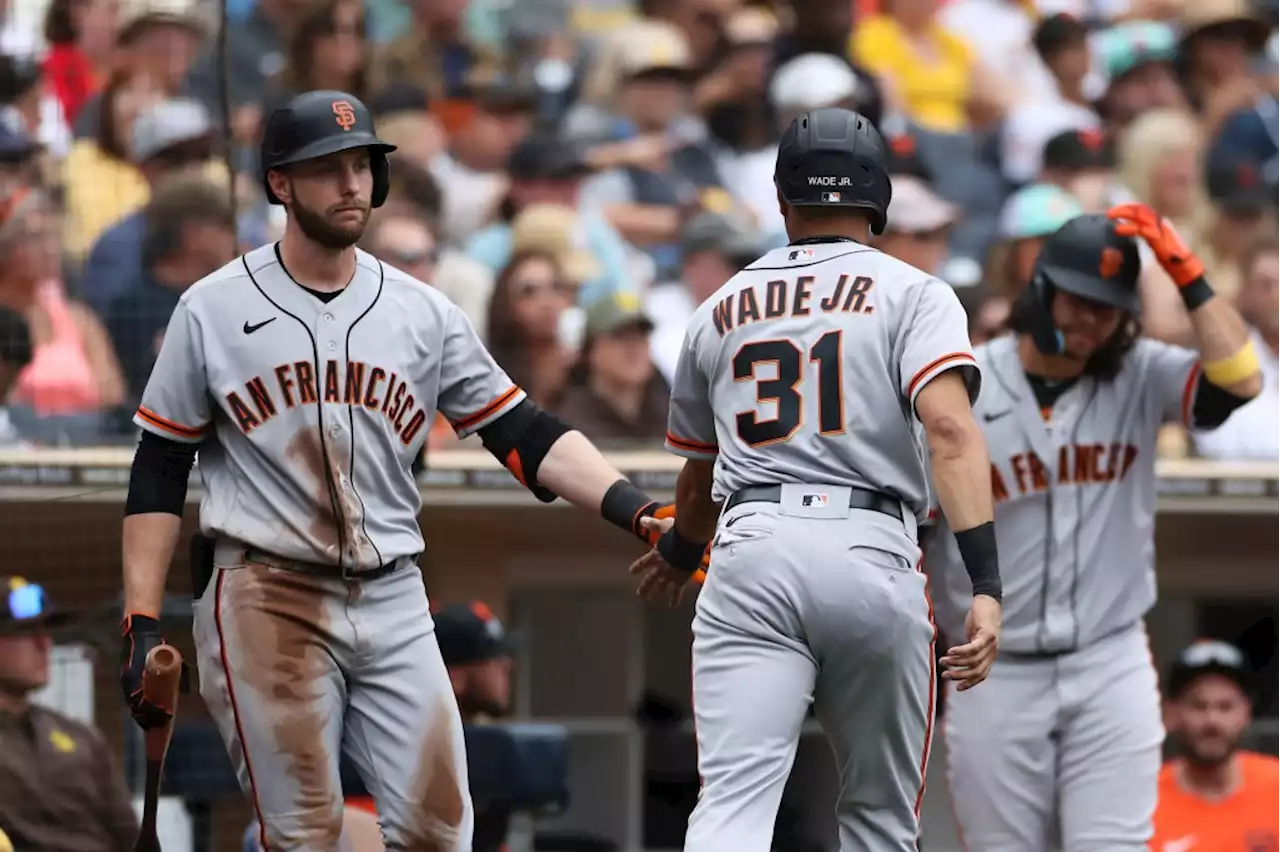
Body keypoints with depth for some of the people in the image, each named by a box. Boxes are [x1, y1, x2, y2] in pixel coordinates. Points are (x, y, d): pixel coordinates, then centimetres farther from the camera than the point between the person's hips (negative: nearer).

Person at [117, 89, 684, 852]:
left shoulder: (423, 314, 7)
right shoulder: (213, 310, 0)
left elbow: (525, 437, 4)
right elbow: (158, 475, 2)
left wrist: (640, 511, -11)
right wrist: (142, 626, -6)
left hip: (394, 607, 3)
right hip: (266, 599, -3)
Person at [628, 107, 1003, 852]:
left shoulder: (722, 310, 19)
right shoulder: (911, 293, 7)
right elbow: (950, 429, -11)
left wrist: (679, 555, 53)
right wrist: (986, 585, -17)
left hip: (751, 548, 1)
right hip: (872, 553, -1)